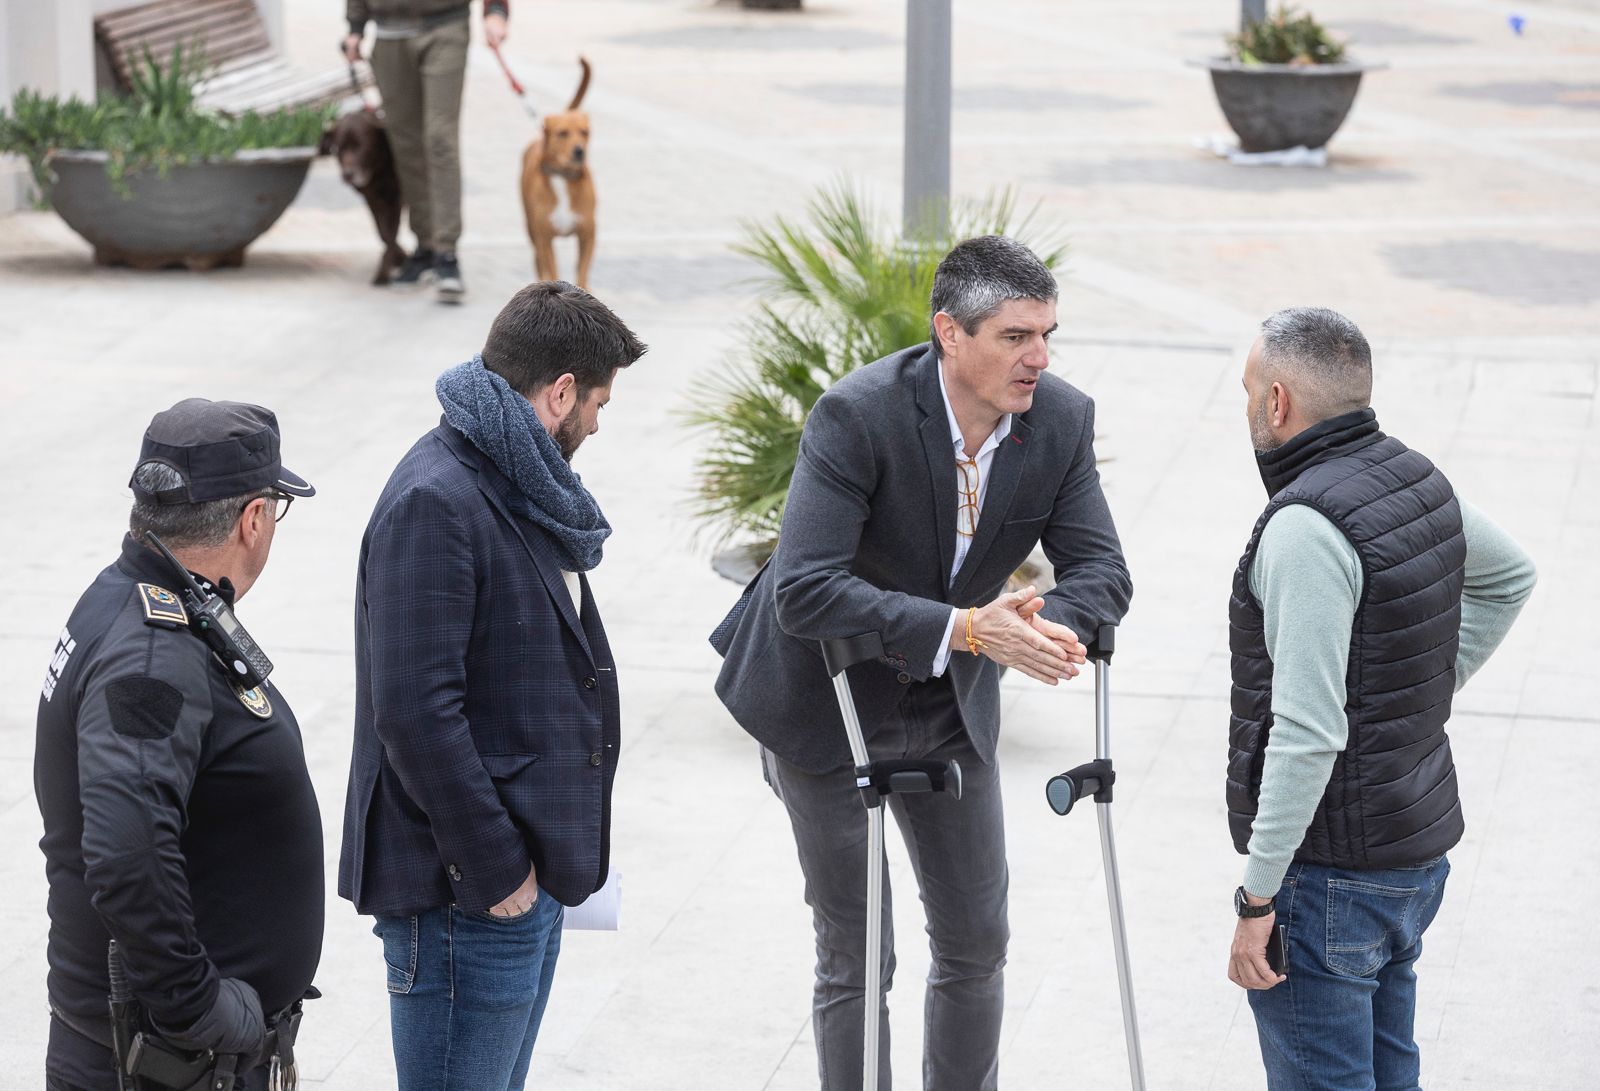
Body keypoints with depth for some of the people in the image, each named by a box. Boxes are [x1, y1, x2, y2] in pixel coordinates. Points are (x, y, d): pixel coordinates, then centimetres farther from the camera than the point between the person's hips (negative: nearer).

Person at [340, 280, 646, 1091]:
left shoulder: (524, 489, 12)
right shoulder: (436, 502, -19)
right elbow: (414, 712, -24)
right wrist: (494, 870, -20)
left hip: (527, 871, 10)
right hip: (463, 897, -10)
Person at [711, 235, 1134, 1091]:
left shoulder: (1062, 420, -13)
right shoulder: (856, 415, -29)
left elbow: (1102, 571, -11)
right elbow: (804, 590, -36)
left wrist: (1045, 626, -35)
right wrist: (963, 628, -41)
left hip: (951, 704, 5)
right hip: (828, 705, -5)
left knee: (976, 943, 13)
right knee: (855, 957, 3)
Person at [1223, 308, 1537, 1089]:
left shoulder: (1305, 526, -22)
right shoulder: (1416, 482, 6)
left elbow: (1308, 733, -27)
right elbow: (1510, 576, 27)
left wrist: (1257, 896, -21)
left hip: (1330, 873, -9)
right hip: (1418, 848, 9)